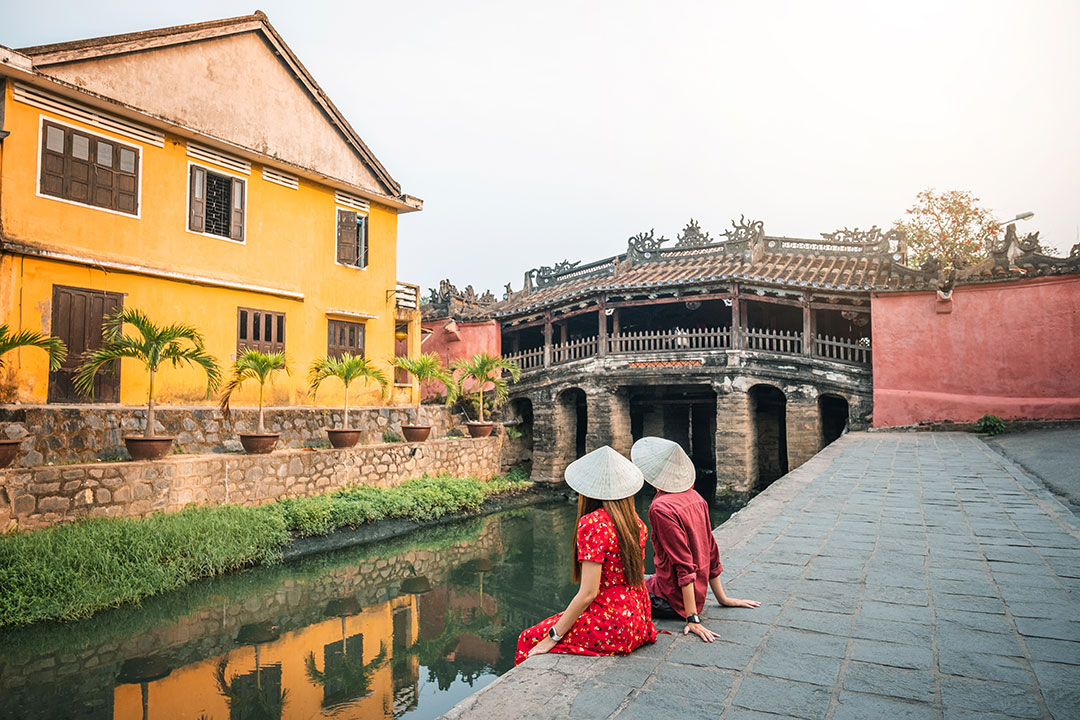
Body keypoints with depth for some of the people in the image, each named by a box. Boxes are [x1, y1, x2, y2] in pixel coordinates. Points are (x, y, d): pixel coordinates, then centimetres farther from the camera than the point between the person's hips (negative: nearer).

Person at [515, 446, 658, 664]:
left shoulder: (592, 523, -19)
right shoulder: (635, 521, 4)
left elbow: (588, 593, -20)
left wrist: (552, 637, -12)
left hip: (612, 626, -8)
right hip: (638, 621, 8)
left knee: (529, 639, 4)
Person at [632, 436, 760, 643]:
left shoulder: (661, 508, -24)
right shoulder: (695, 498, 2)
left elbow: (684, 565, -25)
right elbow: (711, 552, 8)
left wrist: (693, 618, -22)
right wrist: (722, 598, 16)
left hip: (673, 599, -8)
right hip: (698, 594, 8)